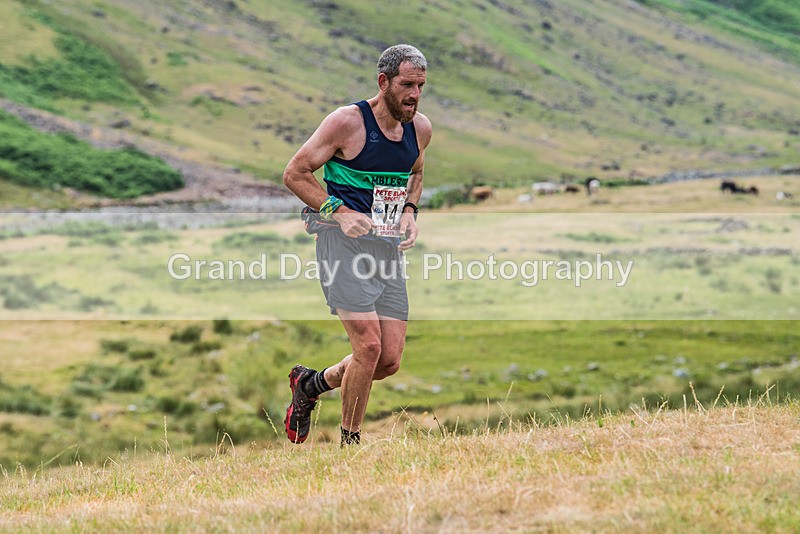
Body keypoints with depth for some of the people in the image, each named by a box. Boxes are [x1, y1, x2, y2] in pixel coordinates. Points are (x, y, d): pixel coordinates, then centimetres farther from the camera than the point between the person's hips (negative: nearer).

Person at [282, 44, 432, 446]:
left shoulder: (420, 129, 8)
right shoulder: (348, 122, -11)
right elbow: (294, 174, -6)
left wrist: (409, 211, 7)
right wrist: (339, 211, -17)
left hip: (390, 249, 6)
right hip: (344, 245, -6)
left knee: (390, 360, 0)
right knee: (369, 346, -17)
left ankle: (311, 384, 27)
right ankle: (350, 443, 2)